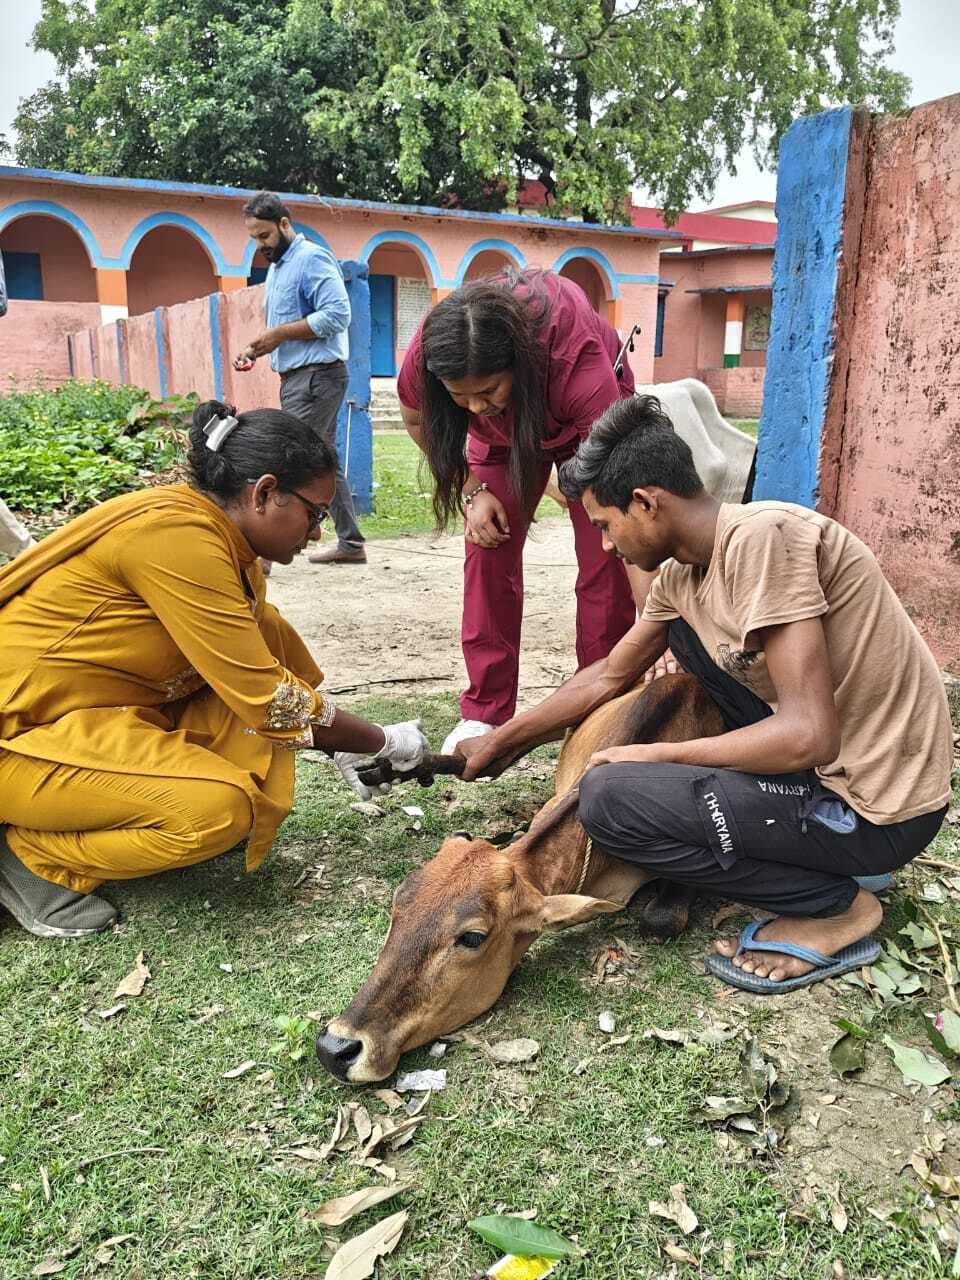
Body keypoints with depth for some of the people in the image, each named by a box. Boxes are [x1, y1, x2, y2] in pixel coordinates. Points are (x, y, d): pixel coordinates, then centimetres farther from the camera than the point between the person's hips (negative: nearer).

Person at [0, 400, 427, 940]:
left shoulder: (221, 537, 4)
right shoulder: (177, 535, -25)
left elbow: (276, 659, 15)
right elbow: (271, 701, -24)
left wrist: (345, 747, 9)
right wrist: (385, 741, -11)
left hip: (102, 713, 10)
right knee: (219, 808, -25)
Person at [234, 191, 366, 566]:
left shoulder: (312, 258, -9)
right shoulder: (276, 267, 20)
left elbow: (337, 314, -20)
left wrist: (280, 333, -17)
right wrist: (255, 348, 6)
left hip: (316, 376, -10)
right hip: (296, 377, 10)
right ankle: (350, 542, 16)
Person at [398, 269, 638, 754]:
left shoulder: (577, 357, -44)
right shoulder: (425, 357, -35)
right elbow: (419, 422, -8)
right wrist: (472, 490, -18)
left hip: (590, 419, -2)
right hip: (502, 431, 3)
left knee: (606, 560, -12)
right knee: (488, 551, -8)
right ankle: (484, 711, 3)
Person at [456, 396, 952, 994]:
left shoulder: (763, 537, -24)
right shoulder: (680, 575, 2)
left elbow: (808, 736, -28)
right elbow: (608, 676, 16)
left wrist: (655, 755, -15)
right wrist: (497, 741, 21)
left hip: (879, 809, -9)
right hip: (827, 755, 9)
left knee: (608, 798, -15)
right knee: (683, 622, 15)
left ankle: (835, 906, -2)